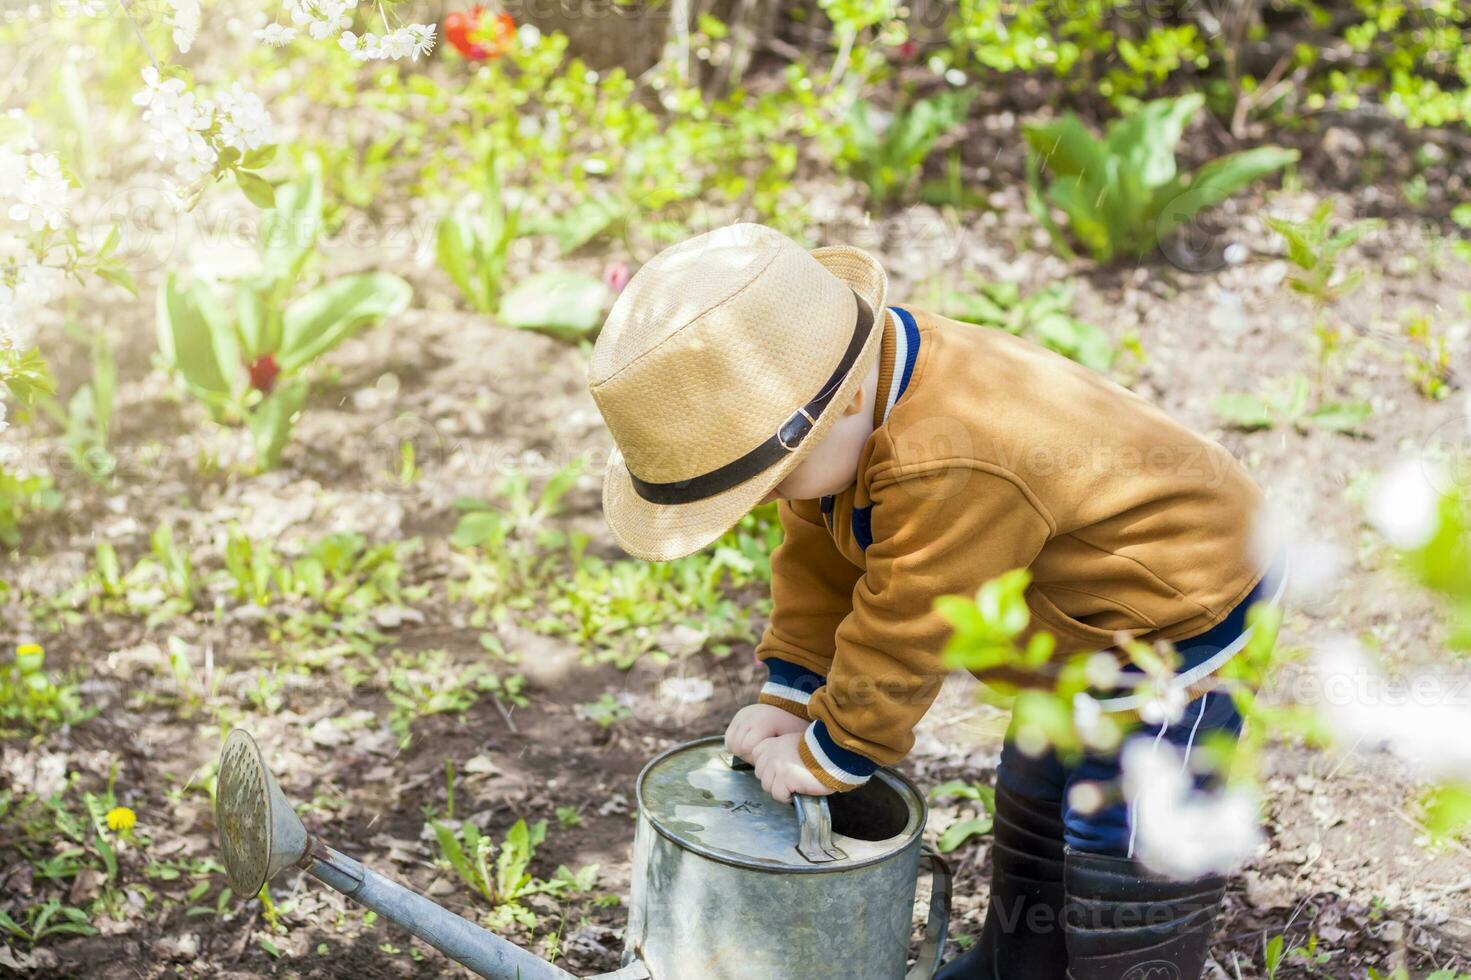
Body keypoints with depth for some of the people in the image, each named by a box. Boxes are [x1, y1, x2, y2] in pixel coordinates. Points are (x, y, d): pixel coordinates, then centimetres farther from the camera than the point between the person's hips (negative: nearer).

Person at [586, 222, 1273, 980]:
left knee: (1133, 856, -4)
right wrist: (790, 700, -2)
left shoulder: (947, 470, -41)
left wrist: (829, 758, -16)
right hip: (1081, 630, 10)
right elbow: (818, 561, -1)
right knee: (1034, 814, 25)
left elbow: (903, 634, -30)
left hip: (1174, 616, -10)